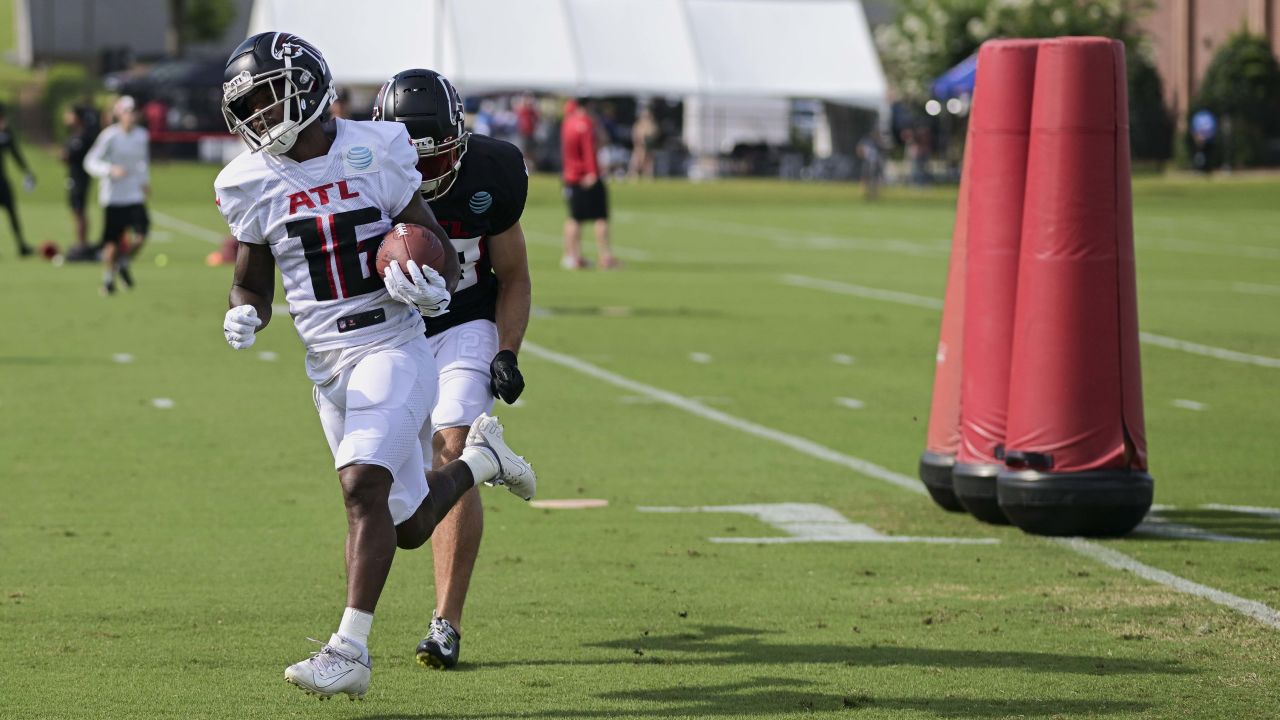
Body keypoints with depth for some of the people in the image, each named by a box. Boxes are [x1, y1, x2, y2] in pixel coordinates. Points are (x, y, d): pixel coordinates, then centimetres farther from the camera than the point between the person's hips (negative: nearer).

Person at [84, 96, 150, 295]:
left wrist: (145, 180, 15)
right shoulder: (109, 136, -10)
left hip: (135, 195, 4)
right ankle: (108, 278, 20)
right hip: (113, 196, -4)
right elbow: (90, 162, -10)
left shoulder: (142, 136, 6)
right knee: (112, 241, -1)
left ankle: (124, 263, 18)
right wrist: (110, 170, -25)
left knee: (141, 235, -11)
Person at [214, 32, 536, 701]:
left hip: (393, 348, -4)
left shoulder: (377, 154, -6)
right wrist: (243, 316, -11)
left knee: (363, 486, -23)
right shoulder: (252, 184, 2)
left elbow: (439, 249, 3)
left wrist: (432, 285, -19)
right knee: (408, 526, 10)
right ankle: (480, 456, 42)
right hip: (327, 364, 4)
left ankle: (350, 652, -20)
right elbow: (252, 283, 12)